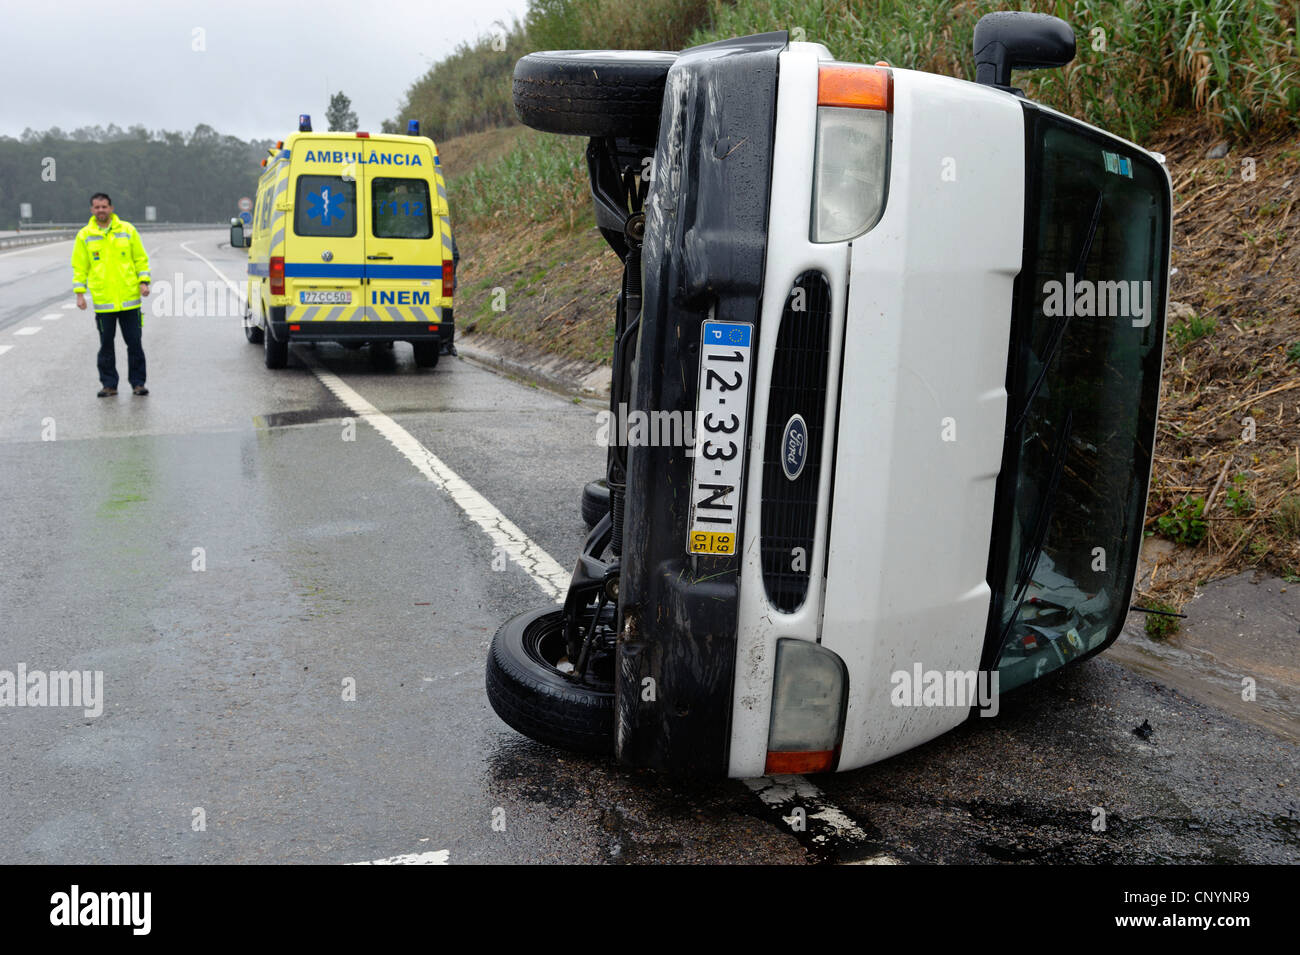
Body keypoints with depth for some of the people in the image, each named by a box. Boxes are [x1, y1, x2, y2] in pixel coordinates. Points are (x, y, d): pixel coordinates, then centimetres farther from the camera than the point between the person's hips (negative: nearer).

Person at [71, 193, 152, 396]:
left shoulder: (128, 230, 4)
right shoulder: (84, 235, 5)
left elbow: (141, 258, 9)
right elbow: (79, 267, 8)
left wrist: (144, 281, -3)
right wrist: (79, 293, 1)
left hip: (129, 298, 0)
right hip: (102, 301, 0)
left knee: (134, 342, 2)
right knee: (106, 344, 6)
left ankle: (138, 383, 12)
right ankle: (109, 385, 14)